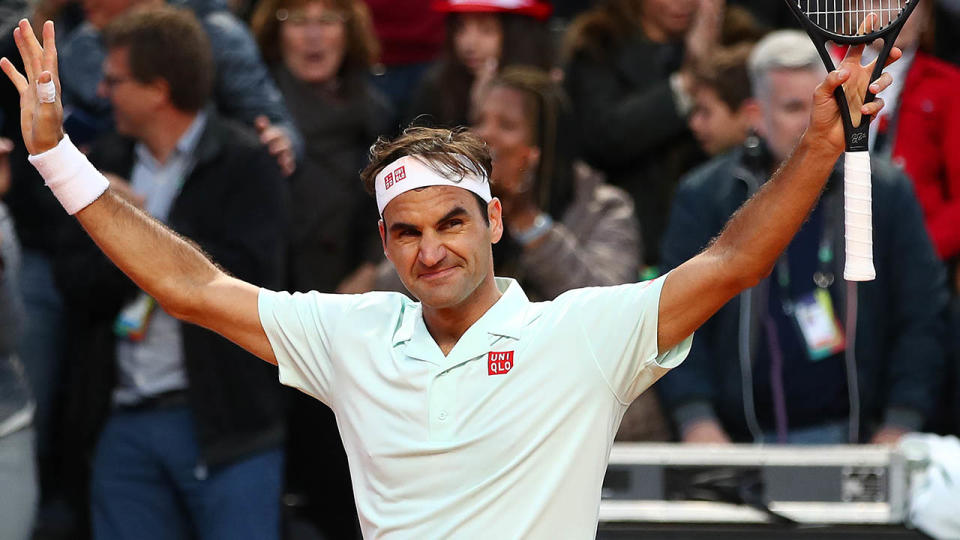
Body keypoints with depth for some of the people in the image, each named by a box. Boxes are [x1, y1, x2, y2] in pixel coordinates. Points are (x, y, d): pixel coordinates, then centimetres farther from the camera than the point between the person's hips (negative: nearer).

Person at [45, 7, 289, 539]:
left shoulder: (245, 164, -4)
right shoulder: (106, 163, 12)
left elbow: (247, 275, -15)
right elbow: (76, 280, 4)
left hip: (222, 419, -5)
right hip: (123, 422, 5)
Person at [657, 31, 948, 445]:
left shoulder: (887, 194, 7)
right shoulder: (704, 198, 6)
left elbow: (922, 318, 6)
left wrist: (901, 427, -5)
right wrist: (696, 422, -11)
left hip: (851, 438, 0)